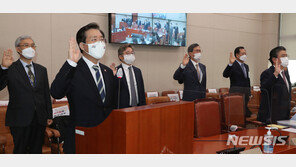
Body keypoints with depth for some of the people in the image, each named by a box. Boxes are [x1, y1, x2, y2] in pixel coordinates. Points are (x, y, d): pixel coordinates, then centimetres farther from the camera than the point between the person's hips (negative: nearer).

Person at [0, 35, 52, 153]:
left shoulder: (42, 69, 14)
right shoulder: (10, 69, -2)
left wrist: (49, 116, 13)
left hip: (40, 120, 4)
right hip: (20, 120, -4)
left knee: (37, 151, 12)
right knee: (20, 151, 5)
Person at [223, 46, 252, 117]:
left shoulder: (246, 66, 18)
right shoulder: (233, 65, -7)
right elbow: (225, 75, -26)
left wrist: (249, 93, 20)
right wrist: (230, 64, -39)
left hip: (246, 93, 7)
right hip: (236, 93, -7)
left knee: (246, 114, 7)